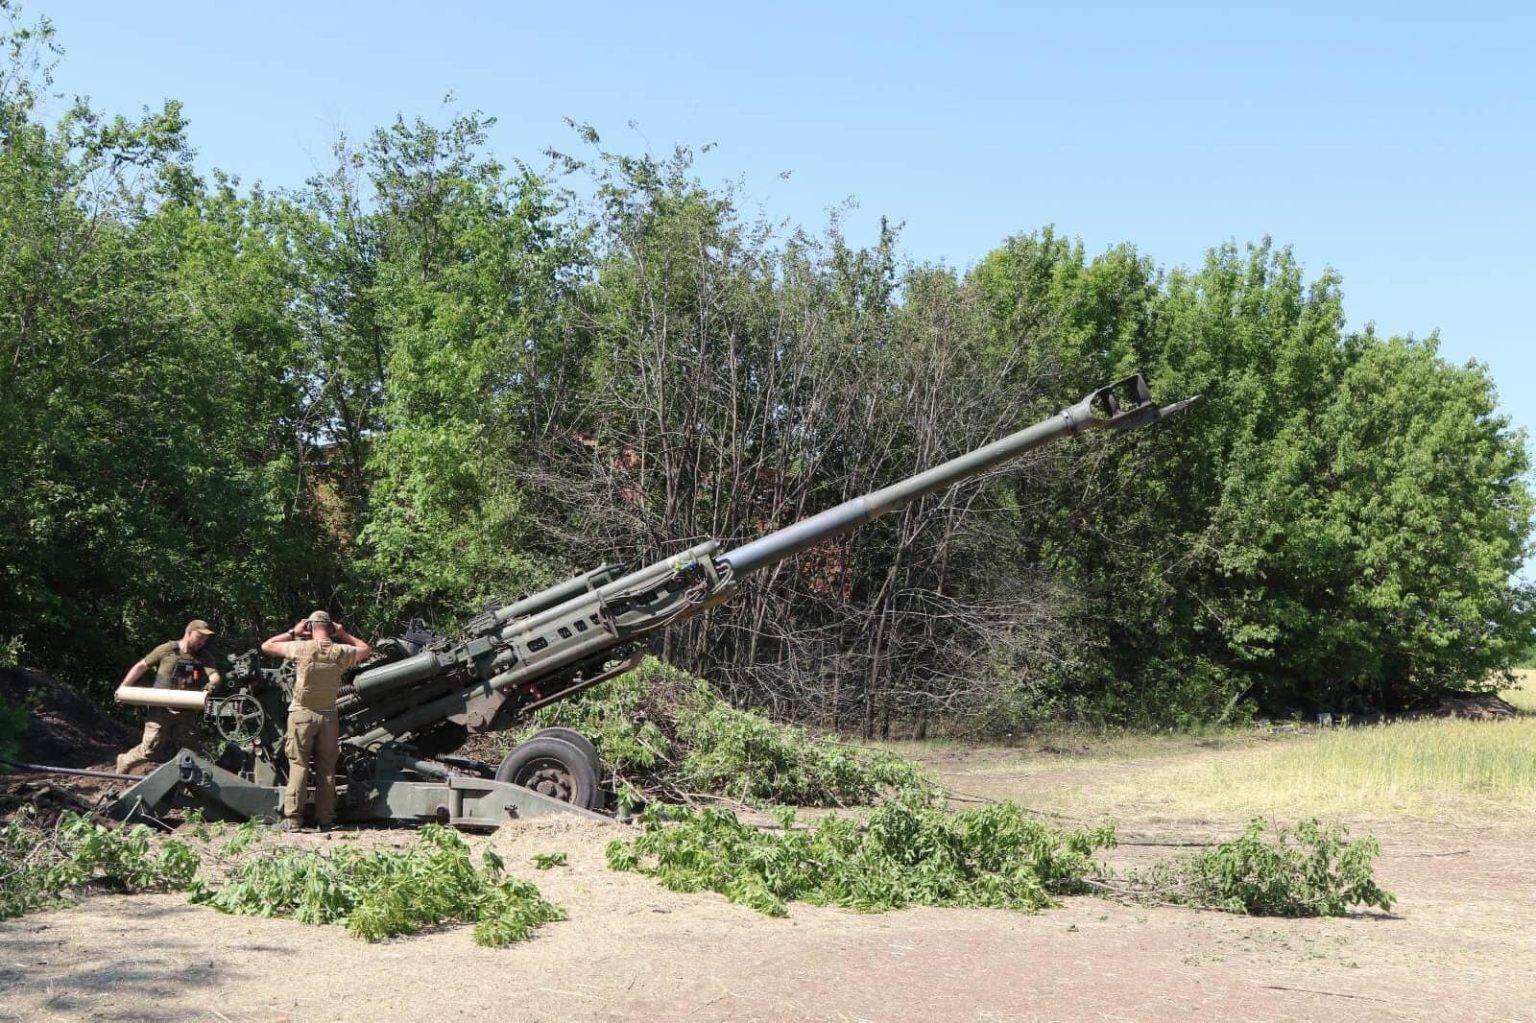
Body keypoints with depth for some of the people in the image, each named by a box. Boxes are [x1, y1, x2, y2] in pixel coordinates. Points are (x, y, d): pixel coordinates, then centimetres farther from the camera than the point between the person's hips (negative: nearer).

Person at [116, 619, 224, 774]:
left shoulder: (203, 657, 6)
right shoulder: (167, 650, -3)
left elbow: (215, 676, -7)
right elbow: (141, 666, 4)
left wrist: (212, 684, -31)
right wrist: (123, 688, 0)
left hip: (186, 713, 4)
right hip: (161, 710, -4)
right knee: (151, 749, -5)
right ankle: (124, 762, 21)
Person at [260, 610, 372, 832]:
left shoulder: (302, 648, -9)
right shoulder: (340, 652, -2)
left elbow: (266, 646, 2)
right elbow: (366, 649, 18)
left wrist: (293, 633, 9)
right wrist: (343, 634, 17)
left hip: (302, 714, -2)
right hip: (328, 716, 2)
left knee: (298, 765, 0)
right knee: (326, 768, 8)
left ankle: (292, 819, -4)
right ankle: (325, 820, 9)